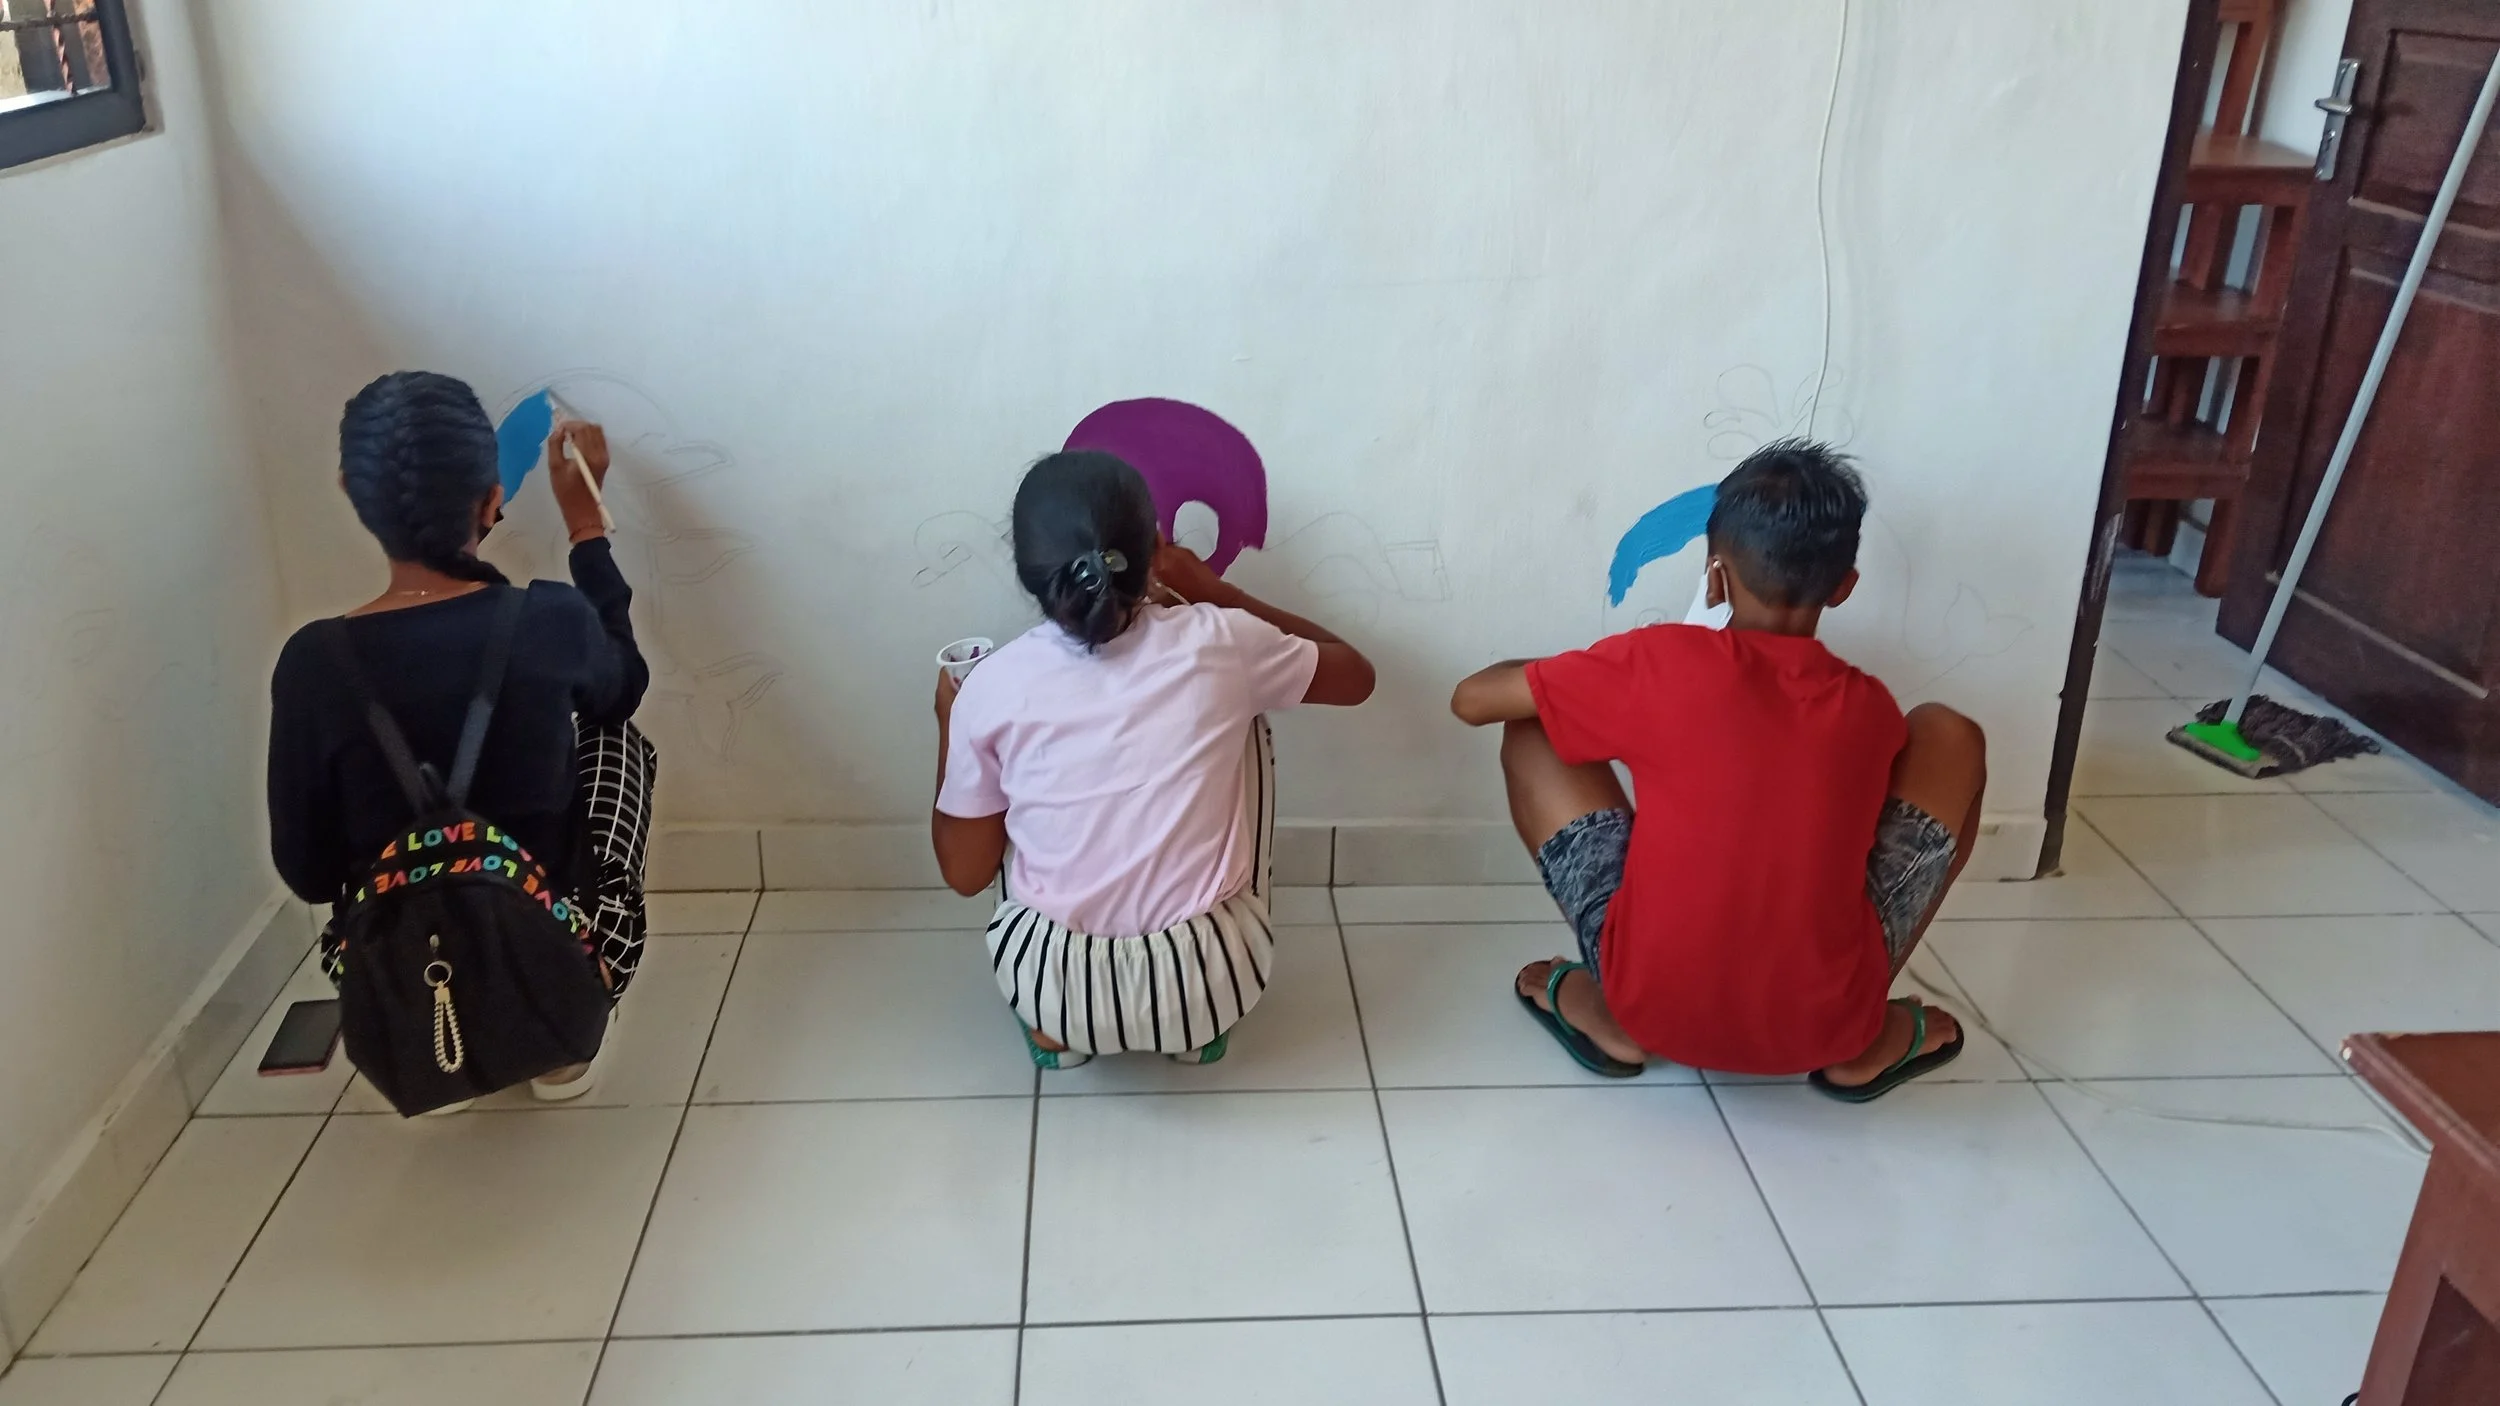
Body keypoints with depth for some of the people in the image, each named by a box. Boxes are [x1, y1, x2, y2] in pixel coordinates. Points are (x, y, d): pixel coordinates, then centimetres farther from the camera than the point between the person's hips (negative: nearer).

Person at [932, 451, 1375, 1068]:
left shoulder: (992, 688, -12)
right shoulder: (1219, 644, -11)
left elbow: (965, 873, 1)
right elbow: (1356, 676, 9)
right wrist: (1217, 593, 13)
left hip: (1055, 983, 1)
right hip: (1209, 980, 0)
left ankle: (1054, 1029, 27)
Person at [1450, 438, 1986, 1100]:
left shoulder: (1664, 662, -11)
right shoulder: (1871, 709, -2)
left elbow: (1471, 700, -1)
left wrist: (1578, 679, 17)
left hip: (1653, 1009, -1)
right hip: (1824, 1027, 2)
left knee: (1532, 733, 13)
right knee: (1950, 737, 17)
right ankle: (1870, 1041, 14)